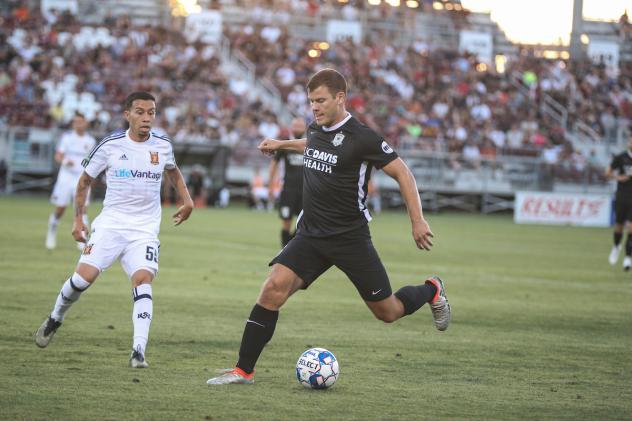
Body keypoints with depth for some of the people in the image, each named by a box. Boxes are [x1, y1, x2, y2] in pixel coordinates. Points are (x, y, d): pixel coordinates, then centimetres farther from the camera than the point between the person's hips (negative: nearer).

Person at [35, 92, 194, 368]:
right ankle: (55, 319, 16)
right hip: (110, 223, -1)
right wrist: (78, 219, 4)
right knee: (85, 275, -14)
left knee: (143, 280, -20)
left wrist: (187, 201, 14)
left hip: (145, 229, 1)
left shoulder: (162, 146, 4)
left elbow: (173, 172, 27)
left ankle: (138, 352, -23)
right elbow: (85, 181, 8)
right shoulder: (110, 145, -4)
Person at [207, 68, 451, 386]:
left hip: (350, 238, -5)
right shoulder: (315, 130, 6)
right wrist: (282, 144, 37)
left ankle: (431, 291, 39)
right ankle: (244, 370, -12)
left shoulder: (362, 138, -15)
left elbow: (402, 173, -10)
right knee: (274, 287, -16)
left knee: (388, 312, 5)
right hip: (310, 236, 5)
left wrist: (417, 221, -15)